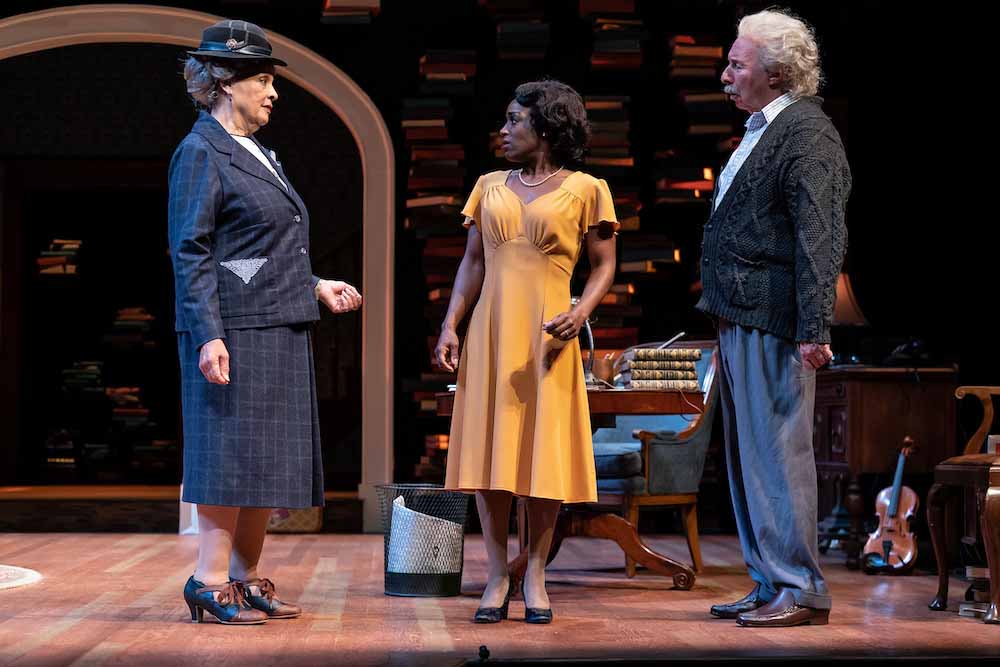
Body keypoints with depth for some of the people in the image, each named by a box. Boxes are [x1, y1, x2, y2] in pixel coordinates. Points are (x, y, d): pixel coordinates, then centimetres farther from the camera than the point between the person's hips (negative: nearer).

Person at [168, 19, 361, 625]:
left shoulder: (259, 155, 18)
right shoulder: (201, 152, -8)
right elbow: (190, 252, -14)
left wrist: (315, 285, 17)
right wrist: (208, 336, -21)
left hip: (280, 331, 9)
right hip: (236, 331, -9)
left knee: (269, 459, 10)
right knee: (232, 453, -7)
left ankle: (247, 580, 16)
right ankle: (211, 583, 0)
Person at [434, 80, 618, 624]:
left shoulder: (584, 190, 1)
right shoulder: (490, 187, 13)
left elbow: (604, 265, 2)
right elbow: (473, 262, 12)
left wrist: (580, 312, -15)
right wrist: (450, 325, 2)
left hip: (546, 335, -3)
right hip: (489, 332, 3)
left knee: (544, 451, -1)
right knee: (489, 449, 1)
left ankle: (535, 575, 9)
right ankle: (497, 576, 8)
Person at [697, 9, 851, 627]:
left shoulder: (807, 133, -12)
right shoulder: (761, 130, 18)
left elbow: (821, 239, -19)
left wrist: (814, 330, -23)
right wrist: (720, 309, 17)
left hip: (773, 323, -10)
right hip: (739, 321, 10)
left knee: (777, 452, -6)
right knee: (748, 455, 14)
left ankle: (801, 589, 1)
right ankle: (771, 583, 22)